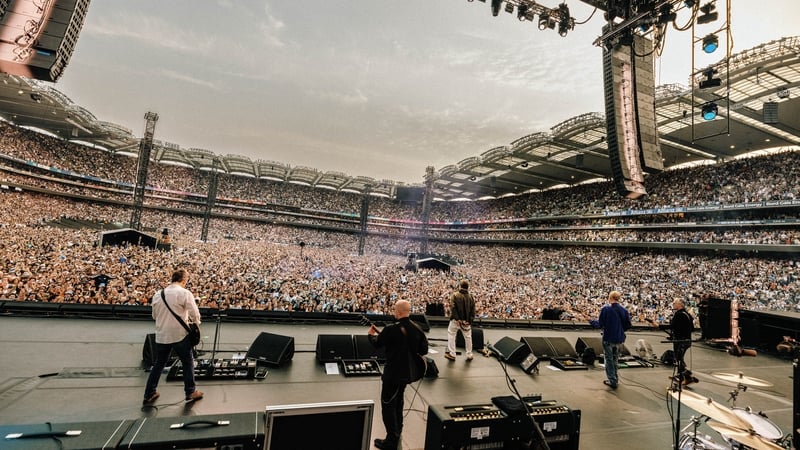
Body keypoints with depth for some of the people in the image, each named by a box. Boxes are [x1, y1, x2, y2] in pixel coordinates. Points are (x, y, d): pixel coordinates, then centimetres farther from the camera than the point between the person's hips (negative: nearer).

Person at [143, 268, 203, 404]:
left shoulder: (158, 294, 4)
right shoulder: (185, 293, -12)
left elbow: (155, 315, 14)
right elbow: (195, 314, -15)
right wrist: (195, 323, 6)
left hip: (161, 335, 5)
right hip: (179, 334, -5)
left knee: (158, 364, 21)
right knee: (188, 362, 11)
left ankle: (149, 394, 27)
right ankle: (190, 392, 18)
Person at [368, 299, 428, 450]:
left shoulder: (391, 329, -23)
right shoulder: (418, 329, -5)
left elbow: (376, 344, -8)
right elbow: (424, 350, 2)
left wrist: (372, 334, 13)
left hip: (392, 373, -7)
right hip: (407, 372, 7)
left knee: (388, 405, 7)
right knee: (398, 401, 27)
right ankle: (397, 430, 44)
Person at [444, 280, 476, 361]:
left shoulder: (455, 295, -9)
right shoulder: (471, 297, 2)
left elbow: (453, 308, -18)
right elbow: (473, 311, -2)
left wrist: (457, 319, -18)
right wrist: (470, 320, -5)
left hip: (455, 320, -3)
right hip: (466, 321, 3)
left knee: (451, 336, 11)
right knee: (468, 337, 17)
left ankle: (452, 354, 13)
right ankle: (469, 355, 25)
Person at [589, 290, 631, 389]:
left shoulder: (605, 309, -16)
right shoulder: (624, 310, -4)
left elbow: (600, 324, -15)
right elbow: (628, 325, 1)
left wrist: (591, 321, 3)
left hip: (608, 338, -5)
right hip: (619, 339, 5)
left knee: (609, 359, 9)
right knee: (615, 359, 21)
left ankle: (612, 381, 11)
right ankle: (615, 379, 30)